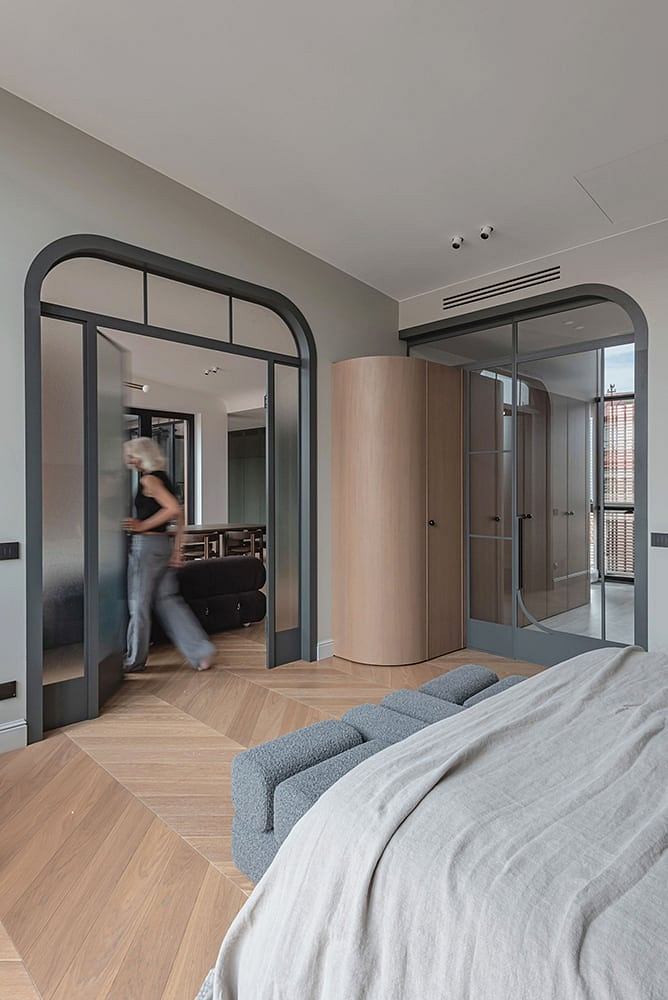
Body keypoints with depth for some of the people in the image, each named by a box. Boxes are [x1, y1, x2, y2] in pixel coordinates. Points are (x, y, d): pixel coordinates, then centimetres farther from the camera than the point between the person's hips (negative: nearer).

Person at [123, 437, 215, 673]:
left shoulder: (148, 479, -12)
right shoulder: (163, 478, 14)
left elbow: (173, 509, -24)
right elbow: (178, 515, 14)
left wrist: (143, 525, -15)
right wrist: (176, 549, 13)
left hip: (145, 545, -9)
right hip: (164, 544, 9)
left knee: (139, 604, 5)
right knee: (169, 600, 11)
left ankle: (134, 660, 20)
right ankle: (201, 652, 8)